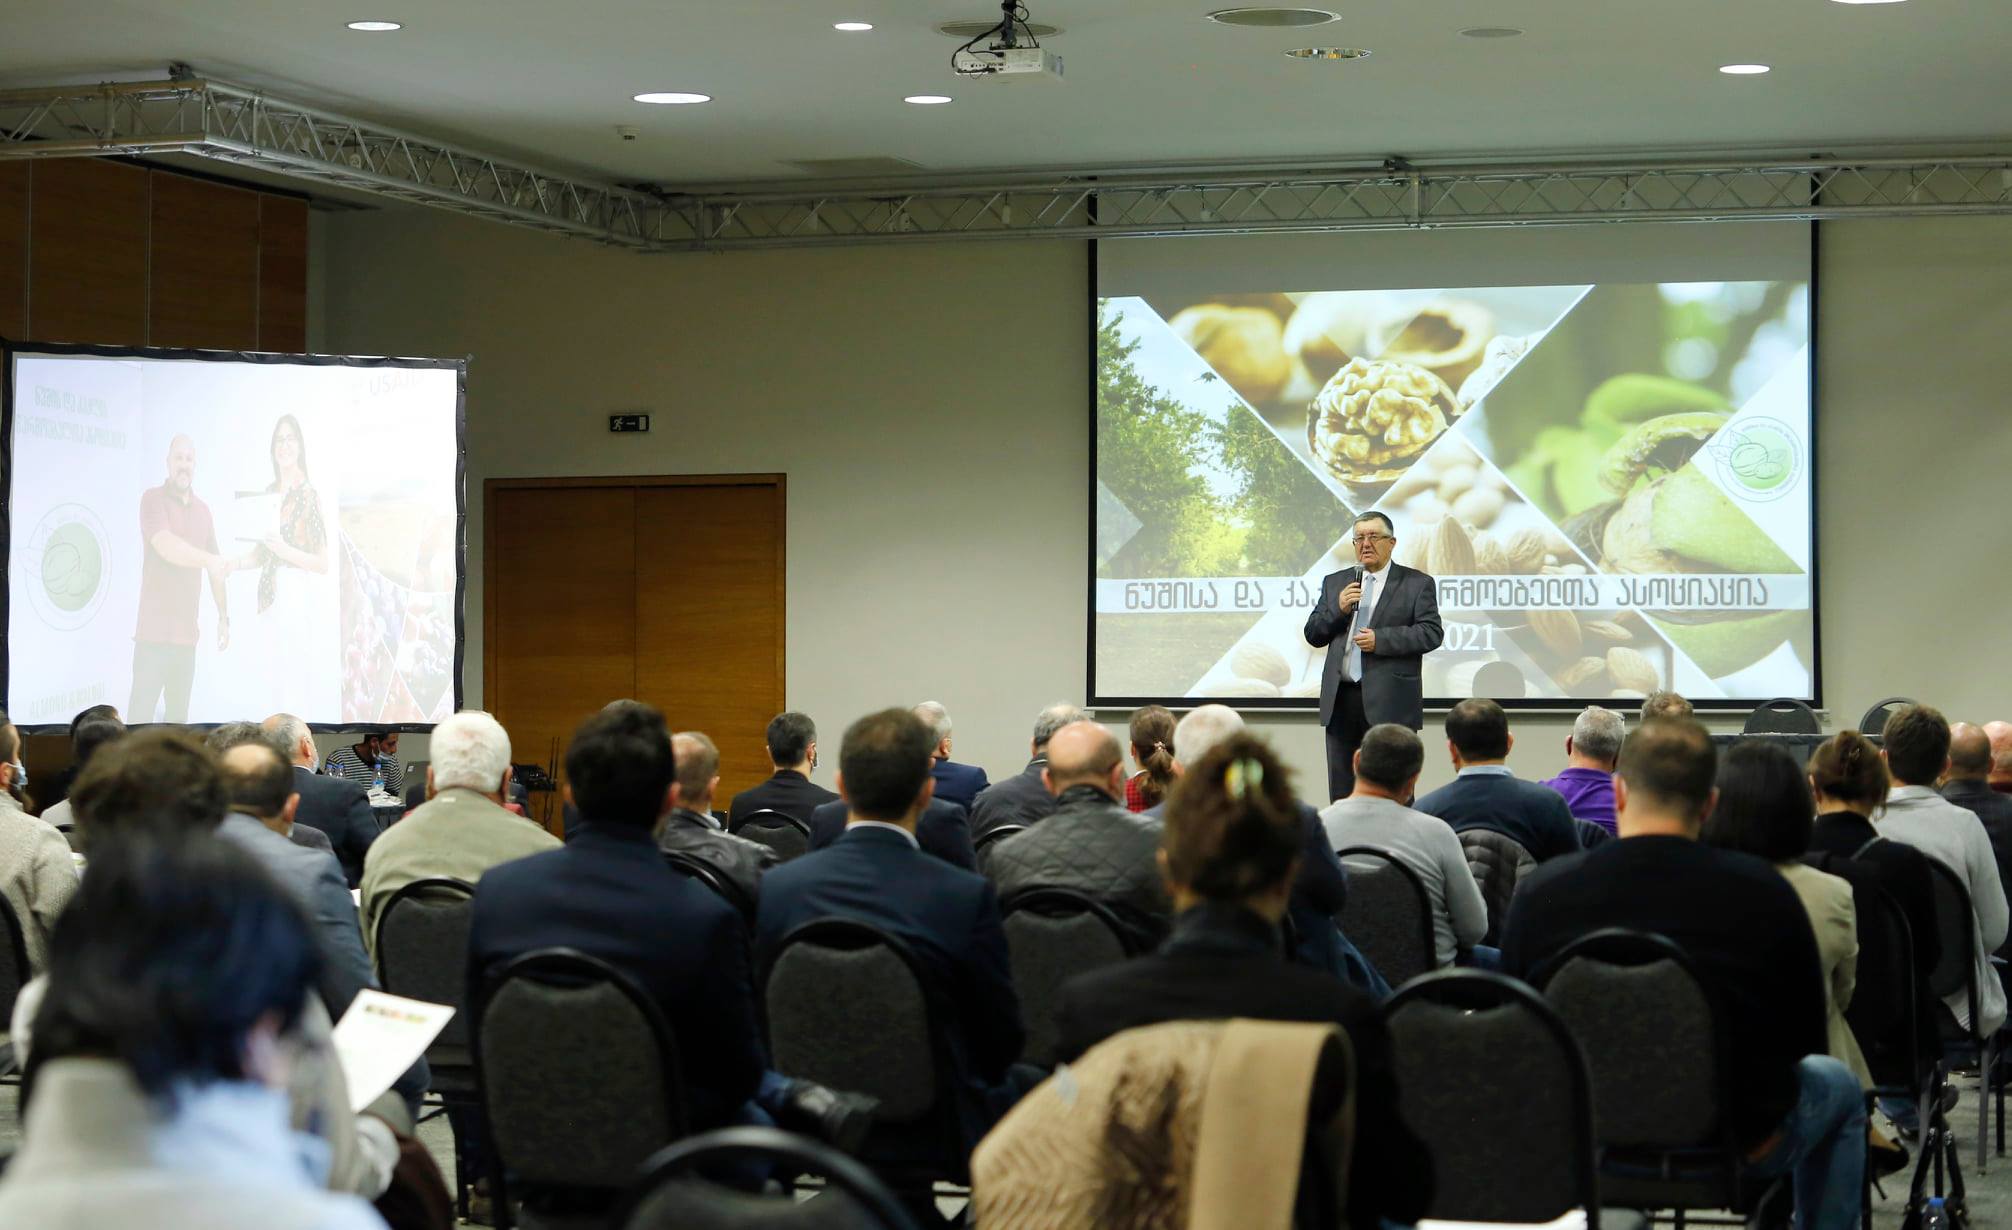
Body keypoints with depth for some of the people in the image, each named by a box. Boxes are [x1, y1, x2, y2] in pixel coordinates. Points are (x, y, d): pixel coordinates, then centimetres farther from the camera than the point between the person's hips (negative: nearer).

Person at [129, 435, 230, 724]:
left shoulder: (203, 510, 15)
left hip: (187, 632, 6)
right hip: (155, 630, -5)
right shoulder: (153, 499, -2)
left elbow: (217, 569, 20)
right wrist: (209, 560, -32)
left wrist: (224, 616, 15)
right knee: (140, 712, -11)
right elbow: (165, 545, -19)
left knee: (178, 714, 5)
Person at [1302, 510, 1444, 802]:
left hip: (1390, 703, -4)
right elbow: (1313, 635, 12)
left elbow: (1431, 633, -6)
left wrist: (1380, 639, -16)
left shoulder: (1417, 584, 3)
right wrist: (1337, 609, -7)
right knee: (1341, 792, 7)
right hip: (1340, 699, 4)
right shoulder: (1334, 583, 16)